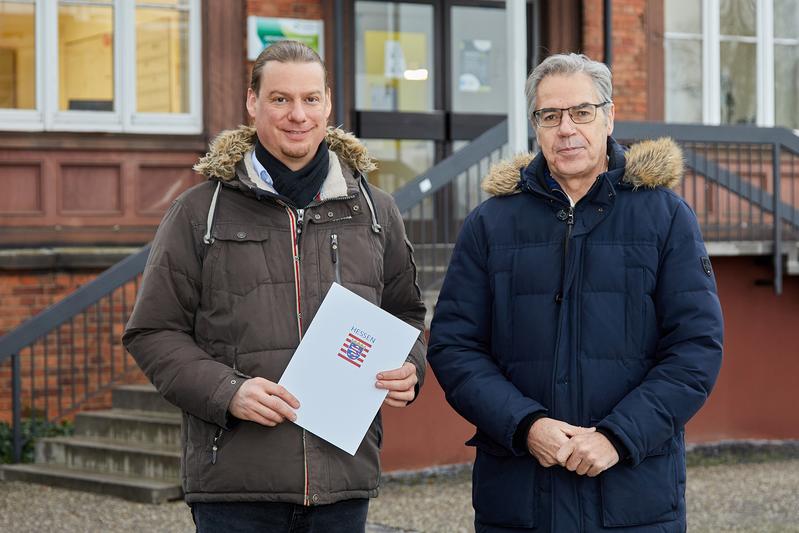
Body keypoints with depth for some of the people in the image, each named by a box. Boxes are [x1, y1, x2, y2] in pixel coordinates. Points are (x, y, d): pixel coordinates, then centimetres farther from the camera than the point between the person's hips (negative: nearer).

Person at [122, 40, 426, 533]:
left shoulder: (374, 210, 12)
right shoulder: (201, 211, 3)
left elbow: (405, 312, 23)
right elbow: (153, 331, 2)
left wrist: (407, 368, 0)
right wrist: (227, 391, -13)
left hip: (345, 475, 3)